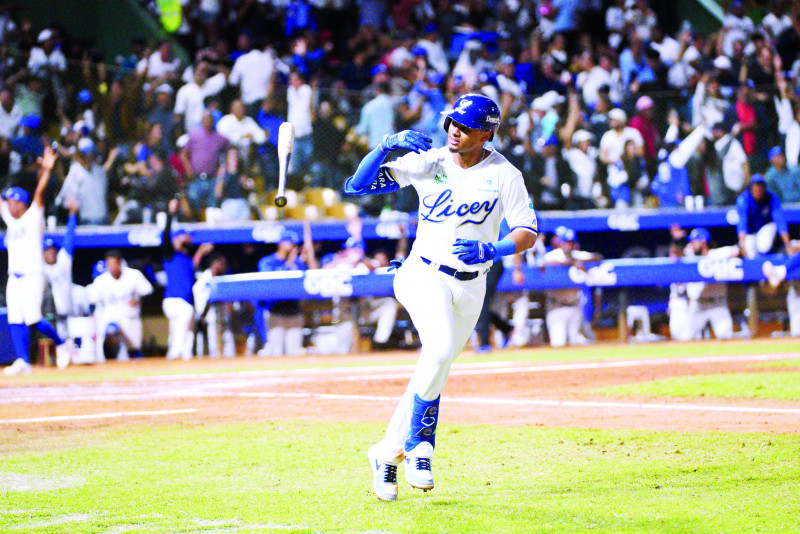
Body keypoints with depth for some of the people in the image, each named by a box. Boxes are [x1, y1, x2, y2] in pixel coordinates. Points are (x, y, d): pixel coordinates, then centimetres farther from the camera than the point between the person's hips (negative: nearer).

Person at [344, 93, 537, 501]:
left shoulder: (504, 175, -4)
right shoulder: (427, 162, -4)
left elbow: (528, 232, -8)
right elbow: (357, 185, -5)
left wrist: (492, 249, -26)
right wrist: (385, 146, -22)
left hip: (470, 287, 2)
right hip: (424, 276, -2)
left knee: (434, 369, 7)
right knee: (440, 349, -28)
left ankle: (388, 452, 23)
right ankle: (419, 446, -16)